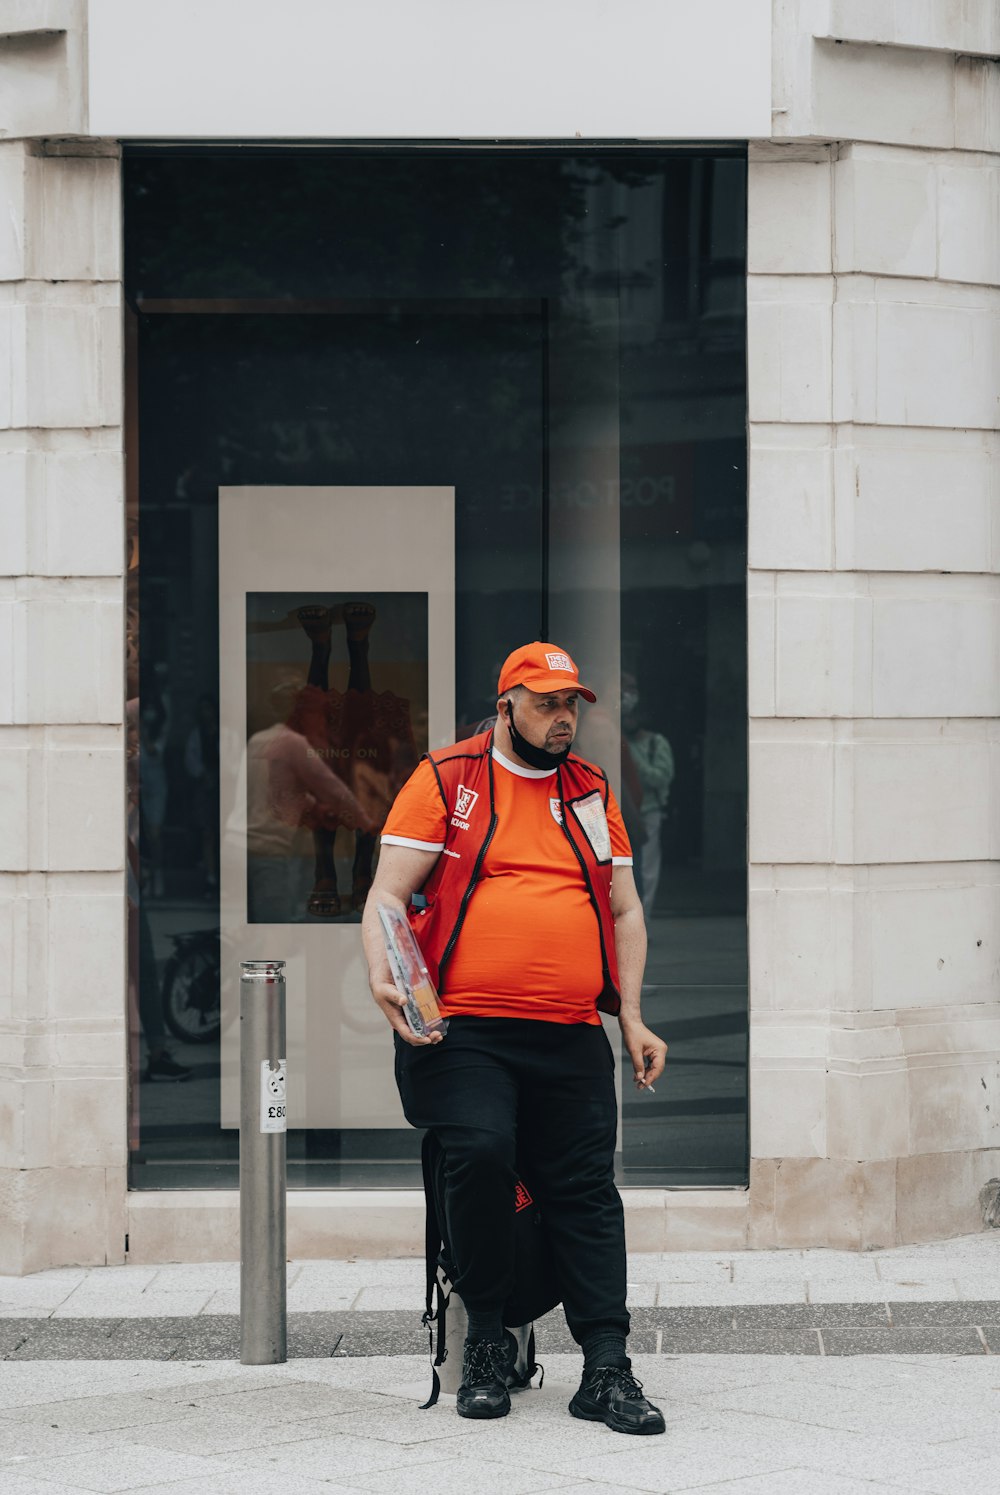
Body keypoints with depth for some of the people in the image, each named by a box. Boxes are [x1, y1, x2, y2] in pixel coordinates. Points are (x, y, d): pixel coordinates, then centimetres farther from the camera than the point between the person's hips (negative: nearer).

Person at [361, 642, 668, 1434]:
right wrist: (383, 980, -16)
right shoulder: (444, 780, 6)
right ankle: (487, 1336, -6)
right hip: (462, 1032, -4)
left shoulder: (592, 791, 19)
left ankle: (607, 1369, -4)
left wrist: (632, 1018, 12)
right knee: (481, 1150, -25)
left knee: (587, 1189, -4)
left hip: (571, 1038, 4)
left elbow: (625, 910, 22)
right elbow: (389, 894, 2)